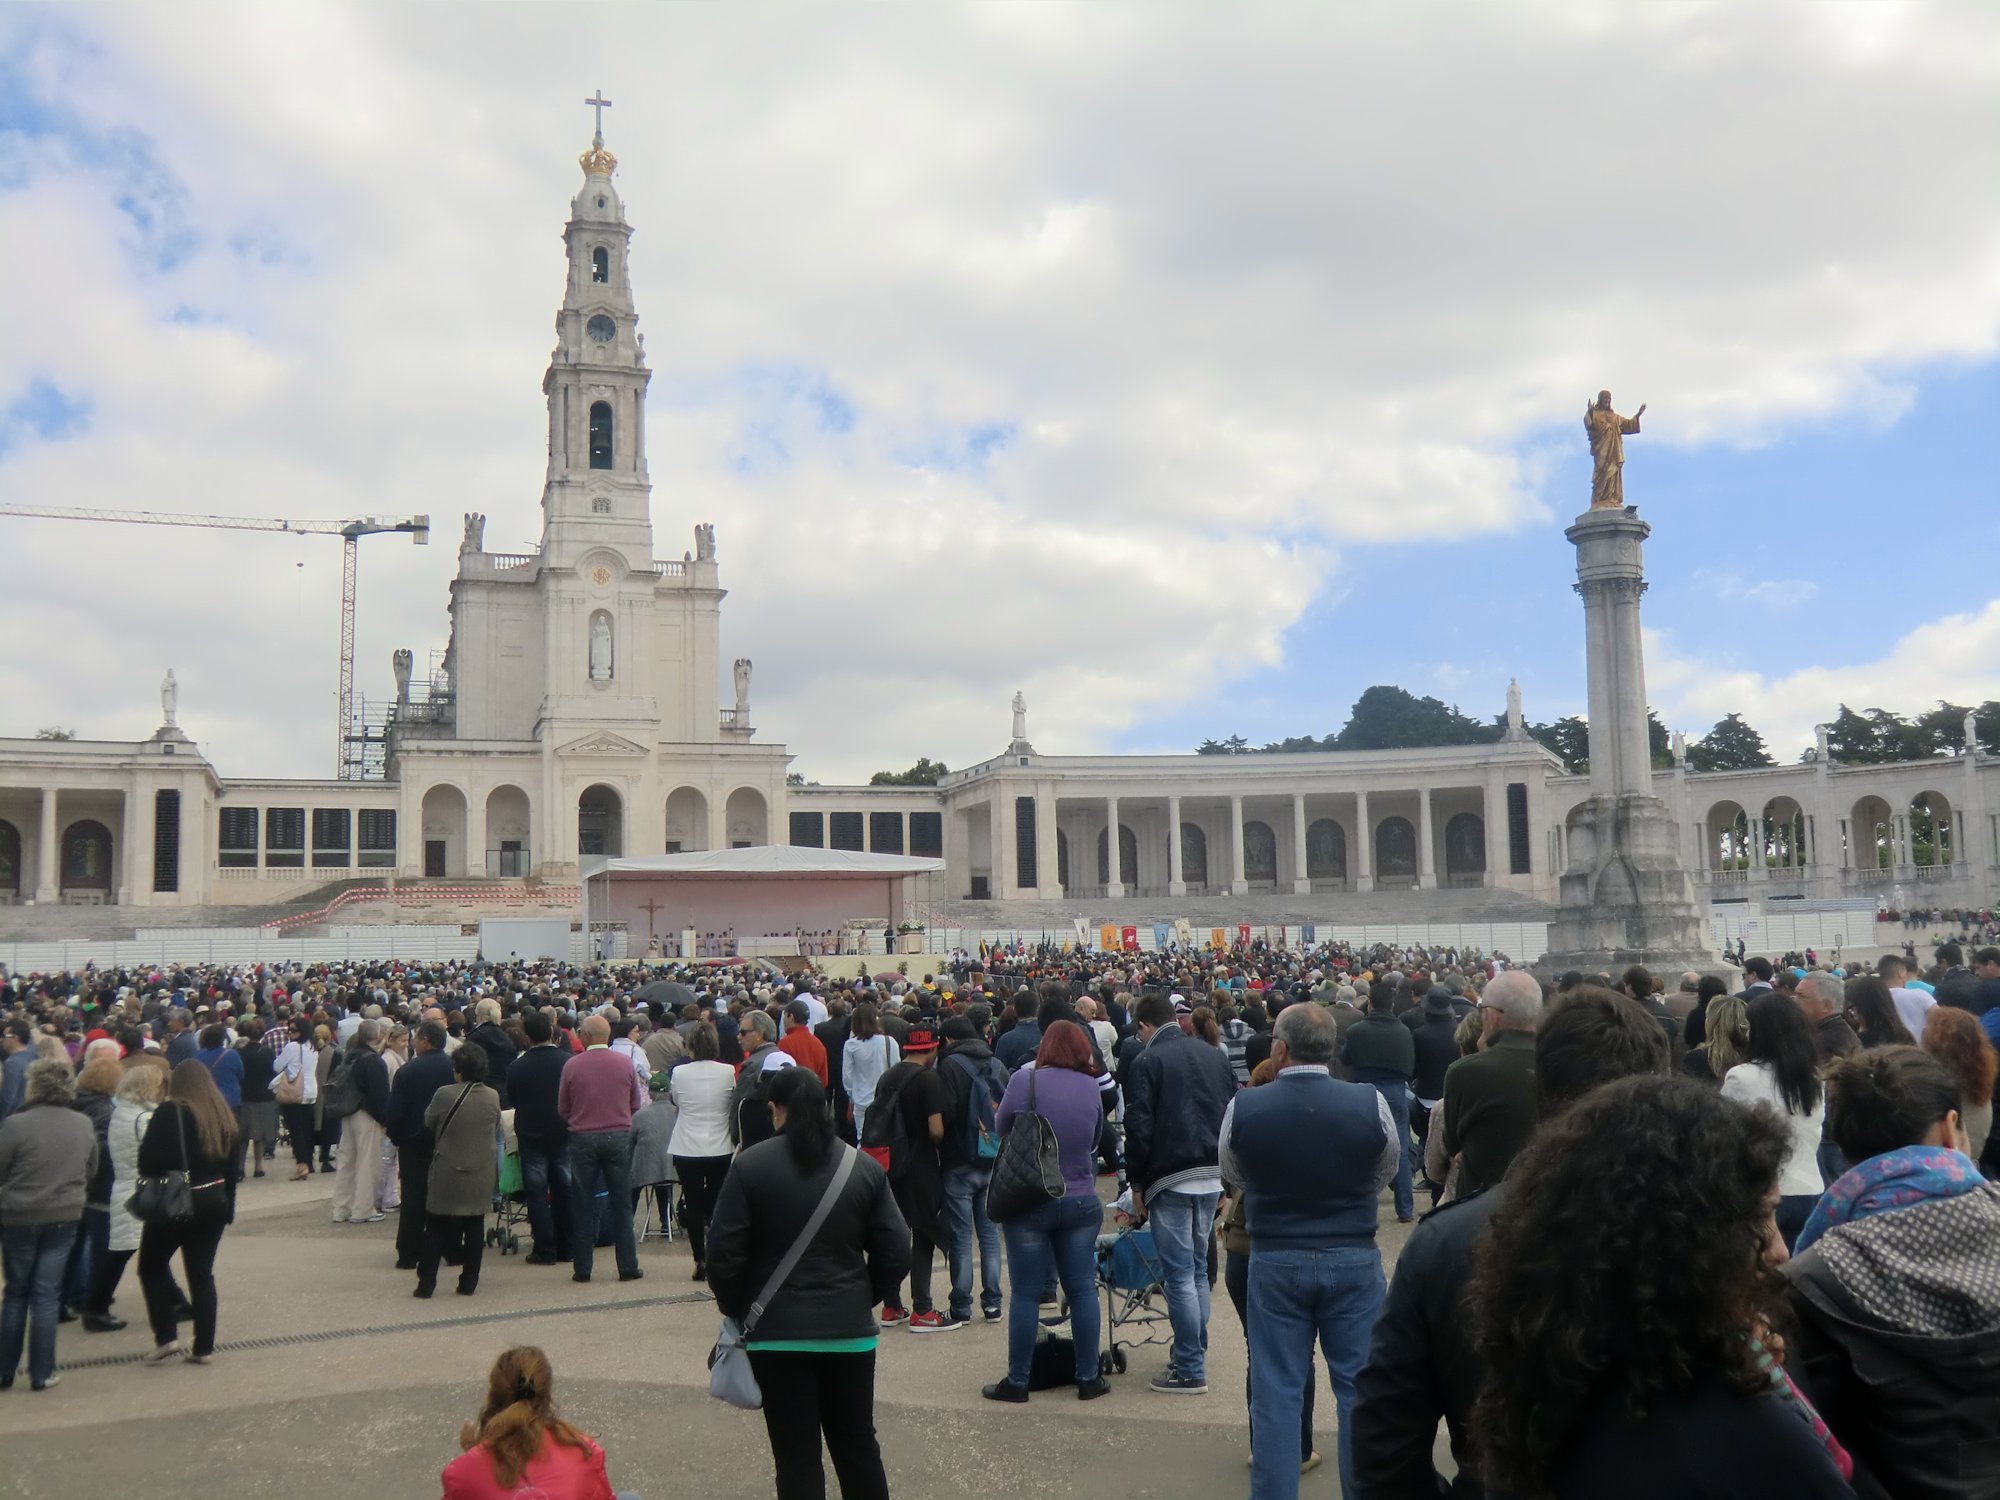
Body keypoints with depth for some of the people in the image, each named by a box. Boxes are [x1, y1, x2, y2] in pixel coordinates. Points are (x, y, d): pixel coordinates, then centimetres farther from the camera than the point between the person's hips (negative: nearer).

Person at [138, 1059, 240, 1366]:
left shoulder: (169, 1113, -11)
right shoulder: (223, 1116, 6)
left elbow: (148, 1159, -18)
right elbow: (231, 1167, 10)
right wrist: (228, 1208, 16)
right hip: (213, 1201, 5)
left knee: (152, 1266, 14)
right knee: (202, 1273, 11)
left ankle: (166, 1337, 5)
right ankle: (204, 1348, 11)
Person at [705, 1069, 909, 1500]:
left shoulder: (751, 1166, -8)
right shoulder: (865, 1168, 1)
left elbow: (723, 1251, -10)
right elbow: (895, 1251, 0)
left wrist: (734, 1308, 7)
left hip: (776, 1332, -2)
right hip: (849, 1330, 3)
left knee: (796, 1457, 5)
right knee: (858, 1447, 17)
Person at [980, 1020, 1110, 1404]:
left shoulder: (1024, 1081, -12)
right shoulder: (1091, 1087, -2)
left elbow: (1001, 1126, 2)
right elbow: (1096, 1139, 10)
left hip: (1029, 1202, -2)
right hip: (1080, 1202, 3)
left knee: (1025, 1294, 5)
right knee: (1082, 1291, 10)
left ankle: (1017, 1381, 12)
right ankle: (1089, 1378, 17)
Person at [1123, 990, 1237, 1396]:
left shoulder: (1146, 1062, -7)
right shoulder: (1214, 1055, 10)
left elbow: (1139, 1129, -12)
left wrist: (1137, 1183, -1)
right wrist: (1225, 1175, 17)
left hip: (1170, 1179, -6)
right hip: (1212, 1177, 6)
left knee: (1179, 1274, -2)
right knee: (1198, 1269, 17)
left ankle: (1190, 1370, 1)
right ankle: (1194, 1352, 26)